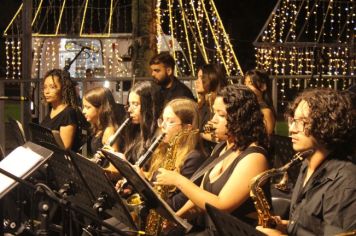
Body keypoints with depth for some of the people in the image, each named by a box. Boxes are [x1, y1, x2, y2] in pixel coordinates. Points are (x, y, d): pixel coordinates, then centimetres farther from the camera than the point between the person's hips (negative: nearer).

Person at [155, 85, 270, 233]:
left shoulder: (254, 157, -15)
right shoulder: (222, 150, 12)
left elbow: (220, 207, -21)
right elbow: (202, 194, 15)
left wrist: (178, 180, -16)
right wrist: (175, 216, -2)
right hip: (207, 229, 8)